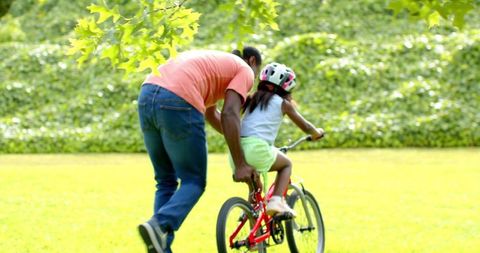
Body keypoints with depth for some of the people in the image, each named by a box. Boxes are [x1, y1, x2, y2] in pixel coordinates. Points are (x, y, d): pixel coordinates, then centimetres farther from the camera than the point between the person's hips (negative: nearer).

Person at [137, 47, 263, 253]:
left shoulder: (215, 62, 36)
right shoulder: (245, 70, 13)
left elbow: (211, 114, 43)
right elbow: (229, 114, -3)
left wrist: (239, 141, 52)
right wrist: (240, 164, -3)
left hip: (147, 96, 8)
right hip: (178, 103, -7)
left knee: (166, 182, 16)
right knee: (194, 181, 4)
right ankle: (160, 226, -21)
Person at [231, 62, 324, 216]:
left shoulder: (252, 99, 25)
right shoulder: (283, 103, 13)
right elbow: (305, 127, 21)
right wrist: (317, 133, 43)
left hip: (236, 150, 5)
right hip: (258, 148, -5)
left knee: (254, 188, 27)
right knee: (286, 164, 24)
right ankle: (276, 200, 3)